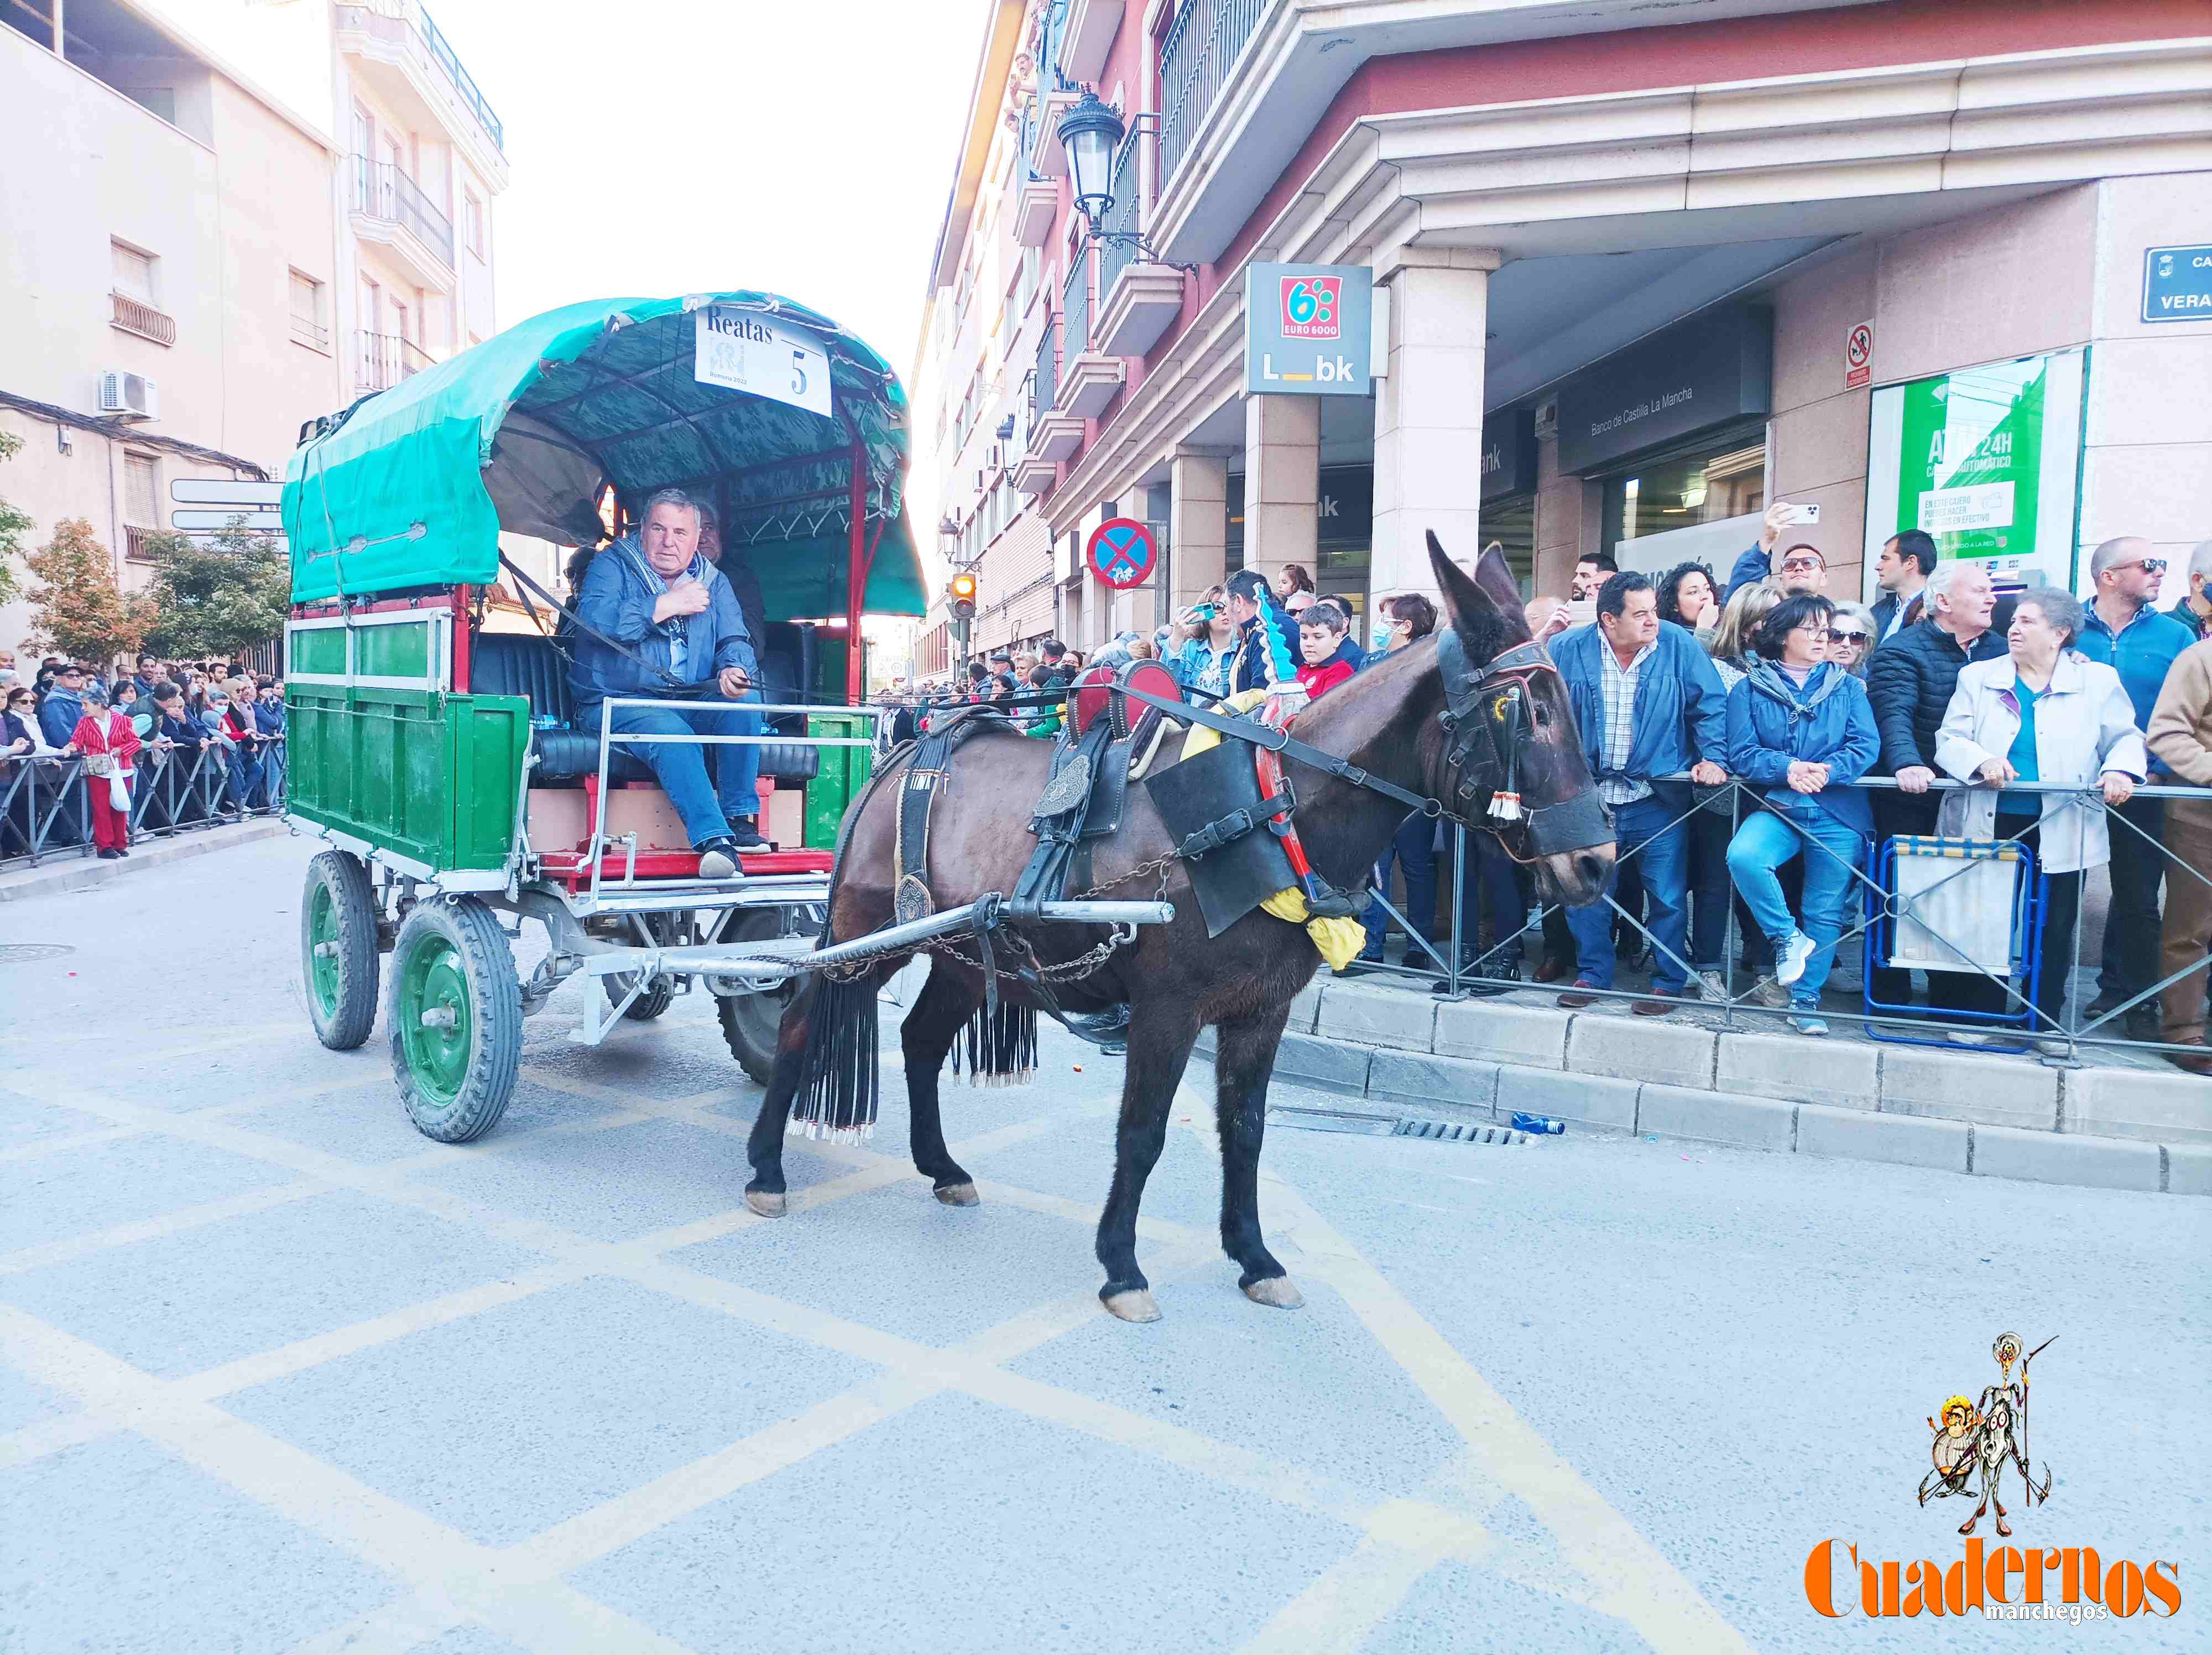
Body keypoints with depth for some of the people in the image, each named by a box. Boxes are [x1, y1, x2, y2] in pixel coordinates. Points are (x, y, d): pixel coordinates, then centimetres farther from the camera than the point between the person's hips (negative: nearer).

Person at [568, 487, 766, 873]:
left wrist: (734, 670, -20)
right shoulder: (611, 566, 3)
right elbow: (593, 619, -17)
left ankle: (738, 817, -21)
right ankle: (713, 838, -44)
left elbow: (735, 641, 6)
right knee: (673, 734, -35)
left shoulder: (712, 581, 16)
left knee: (744, 699, -25)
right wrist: (667, 605, -14)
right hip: (617, 703, -4)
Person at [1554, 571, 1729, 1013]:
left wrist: (1712, 757, -13)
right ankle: (1592, 974, 25)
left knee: (1667, 894, 3)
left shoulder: (1678, 646, -5)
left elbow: (1711, 707, -2)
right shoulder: (1570, 650, -3)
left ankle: (1668, 982, 18)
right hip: (1590, 794, 2)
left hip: (1659, 797, -2)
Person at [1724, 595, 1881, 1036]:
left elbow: (1867, 746, -1)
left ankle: (1805, 999, 20)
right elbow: (1742, 753, -4)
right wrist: (1787, 769, -21)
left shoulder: (1848, 688, 12)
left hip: (1838, 814, 2)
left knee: (1825, 911, 4)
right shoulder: (1750, 689, 6)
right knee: (1743, 856, -32)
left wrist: (1828, 771, -20)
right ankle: (1786, 937, -8)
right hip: (1778, 808, -1)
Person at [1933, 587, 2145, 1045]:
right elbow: (1949, 739, -1)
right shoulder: (1978, 677, 6)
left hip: (2061, 832, 0)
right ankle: (1984, 1013, 18)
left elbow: (2126, 738, 5)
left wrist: (2121, 770, -16)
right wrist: (1982, 762, -21)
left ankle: (2047, 1022, 20)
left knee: (2055, 929, 6)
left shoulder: (2098, 681, 6)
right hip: (1989, 826, 0)